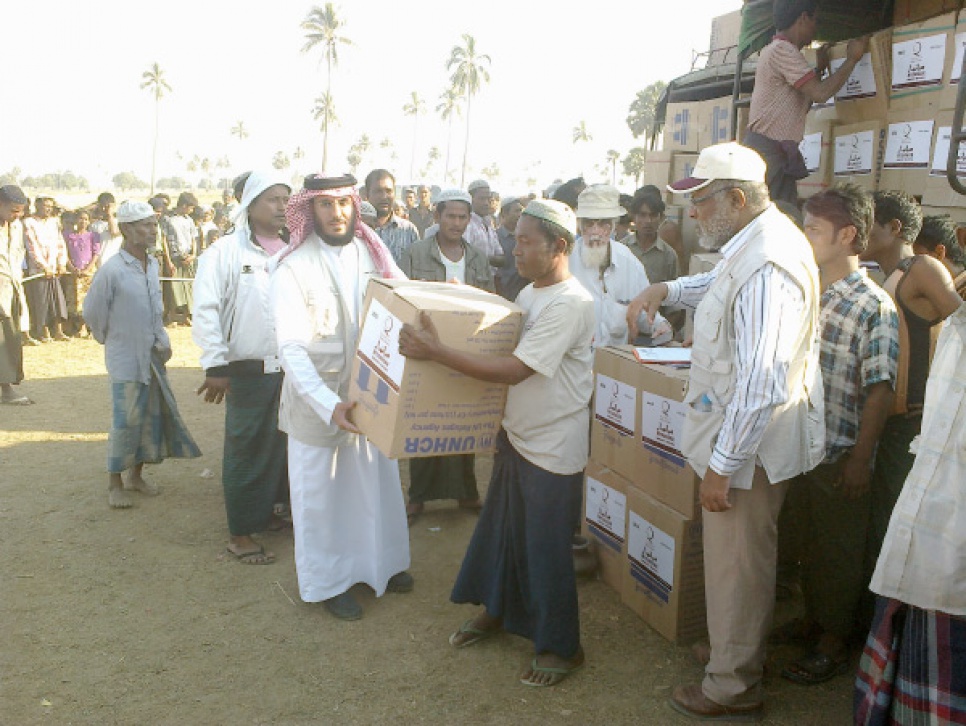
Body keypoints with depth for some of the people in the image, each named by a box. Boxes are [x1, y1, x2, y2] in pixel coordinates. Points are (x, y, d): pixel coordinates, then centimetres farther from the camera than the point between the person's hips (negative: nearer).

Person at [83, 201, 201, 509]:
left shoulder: (153, 265, 5)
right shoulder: (112, 270, -16)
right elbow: (92, 312, -6)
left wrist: (162, 340, 7)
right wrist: (112, 340, 7)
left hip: (153, 356, 6)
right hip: (126, 359, -6)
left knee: (153, 417, 10)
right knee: (125, 421, -1)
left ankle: (136, 475, 27)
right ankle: (114, 483, 15)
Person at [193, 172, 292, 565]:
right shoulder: (226, 251, -7)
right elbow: (206, 310, -11)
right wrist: (216, 366, -15)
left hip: (291, 367, 5)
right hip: (248, 371, -5)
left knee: (282, 447, 15)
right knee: (247, 451, 4)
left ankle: (267, 511, 34)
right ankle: (240, 533, 16)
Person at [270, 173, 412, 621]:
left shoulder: (373, 255, -2)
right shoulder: (293, 269, -15)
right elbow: (292, 348, -20)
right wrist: (328, 404, -32)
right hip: (317, 400, -4)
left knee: (378, 481, 19)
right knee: (320, 494, 12)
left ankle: (379, 562, 41)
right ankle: (326, 580, 32)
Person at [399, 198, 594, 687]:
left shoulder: (570, 304, -22)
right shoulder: (529, 294, 7)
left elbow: (513, 370, -28)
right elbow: (505, 349, 15)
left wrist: (436, 352, -29)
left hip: (552, 449, -8)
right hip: (516, 434, 8)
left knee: (546, 547, 4)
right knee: (500, 528, 20)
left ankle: (560, 647, 23)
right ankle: (497, 611, 41)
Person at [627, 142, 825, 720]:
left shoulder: (763, 266, -28)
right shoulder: (769, 235, 6)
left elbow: (760, 383, -31)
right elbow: (723, 285, 29)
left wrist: (722, 464, -27)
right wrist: (666, 291, 12)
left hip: (749, 440, -10)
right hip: (758, 435, 10)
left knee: (735, 565, 6)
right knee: (749, 557, 25)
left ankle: (732, 688, 25)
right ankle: (746, 652, 45)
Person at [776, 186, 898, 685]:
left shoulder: (875, 307, -15)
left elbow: (880, 390, -16)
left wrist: (860, 458, -17)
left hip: (841, 454, -7)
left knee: (840, 550, 8)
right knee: (808, 539, 20)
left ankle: (833, 644, 24)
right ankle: (812, 620, 39)